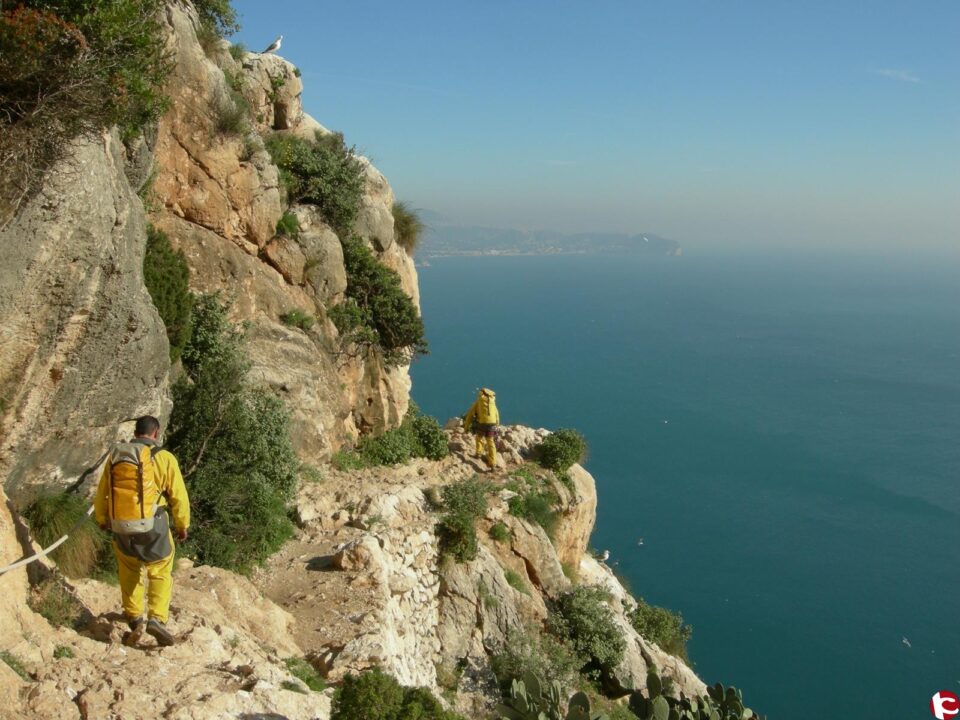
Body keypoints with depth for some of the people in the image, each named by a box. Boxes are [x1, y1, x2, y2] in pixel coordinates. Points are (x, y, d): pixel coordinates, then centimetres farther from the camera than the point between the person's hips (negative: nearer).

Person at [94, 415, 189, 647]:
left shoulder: (115, 456, 5)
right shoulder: (164, 457, -7)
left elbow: (102, 493, 15)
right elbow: (179, 496, -4)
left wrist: (102, 519, 32)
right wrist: (182, 525, 10)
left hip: (121, 527, 4)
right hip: (152, 525, -3)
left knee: (129, 573, 23)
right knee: (161, 573, 9)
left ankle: (134, 618, 25)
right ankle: (156, 618, -5)